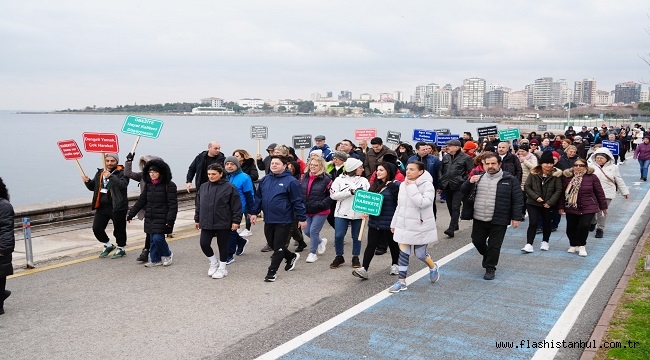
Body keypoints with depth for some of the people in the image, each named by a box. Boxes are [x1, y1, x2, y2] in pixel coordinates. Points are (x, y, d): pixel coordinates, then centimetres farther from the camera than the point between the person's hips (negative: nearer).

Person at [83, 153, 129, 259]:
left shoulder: (121, 173, -7)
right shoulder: (100, 173, 14)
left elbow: (123, 184, -26)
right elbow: (93, 187, 22)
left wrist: (110, 177, -36)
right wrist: (87, 182, 1)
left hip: (117, 207, -6)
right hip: (102, 206, 6)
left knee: (119, 229, 4)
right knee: (96, 228, 6)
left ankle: (121, 249, 23)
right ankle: (108, 246, 27)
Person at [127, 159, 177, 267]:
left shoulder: (169, 185, -9)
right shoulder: (148, 185, 10)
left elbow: (173, 204, -12)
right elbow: (141, 201, 16)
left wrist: (170, 220, -19)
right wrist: (131, 214, 14)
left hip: (162, 218, -6)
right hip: (150, 218, 6)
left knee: (158, 238, -12)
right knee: (152, 239, 8)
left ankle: (167, 255, 13)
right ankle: (155, 260, 21)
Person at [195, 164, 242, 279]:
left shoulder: (229, 187, -8)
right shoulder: (203, 187, 7)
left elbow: (236, 206, -8)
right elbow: (198, 205, 15)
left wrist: (236, 221, -11)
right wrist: (197, 219, 15)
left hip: (223, 223, -4)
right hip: (206, 223, 4)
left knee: (222, 245, 7)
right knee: (204, 243, -3)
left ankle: (222, 268, 23)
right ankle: (214, 262, 23)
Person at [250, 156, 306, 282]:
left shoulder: (291, 181, -12)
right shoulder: (265, 180, 6)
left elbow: (297, 201, -11)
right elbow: (258, 197, 13)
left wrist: (302, 218, -10)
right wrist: (254, 212, 9)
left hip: (283, 221, -7)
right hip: (268, 220, 7)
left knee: (278, 247, 1)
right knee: (271, 244, 18)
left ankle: (272, 271, 14)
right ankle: (292, 257, 39)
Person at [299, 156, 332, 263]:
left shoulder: (326, 179, -11)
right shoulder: (304, 177, 3)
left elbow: (331, 195, -10)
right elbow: (299, 191, 12)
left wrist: (321, 204, -17)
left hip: (320, 211, -5)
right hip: (306, 210, 6)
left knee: (313, 231, -7)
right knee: (307, 231, 11)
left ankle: (313, 253, 13)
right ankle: (321, 241, 41)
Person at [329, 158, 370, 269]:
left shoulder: (364, 181, 7)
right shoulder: (340, 180, 0)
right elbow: (333, 195, -10)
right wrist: (350, 191, -16)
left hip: (358, 213, 2)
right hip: (342, 213, -2)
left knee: (356, 236, 9)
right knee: (338, 236, -4)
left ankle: (355, 258, 25)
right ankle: (339, 257, 16)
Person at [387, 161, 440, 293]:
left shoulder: (427, 185, -13)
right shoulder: (403, 185, 5)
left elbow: (423, 203, -29)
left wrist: (412, 188, -24)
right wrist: (394, 223, 16)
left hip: (421, 226, -5)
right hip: (404, 225, 5)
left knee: (420, 254, 6)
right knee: (403, 253, 1)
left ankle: (433, 267, 38)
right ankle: (401, 282, 10)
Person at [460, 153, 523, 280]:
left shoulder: (510, 180, -6)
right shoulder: (478, 178, 6)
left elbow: (517, 200, -5)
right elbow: (463, 192, 7)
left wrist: (516, 217, -10)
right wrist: (470, 182, -13)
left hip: (498, 221, -4)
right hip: (479, 219, 4)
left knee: (494, 246, 3)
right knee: (477, 241, 16)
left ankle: (490, 268, 19)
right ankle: (487, 256, 44)